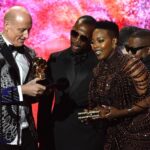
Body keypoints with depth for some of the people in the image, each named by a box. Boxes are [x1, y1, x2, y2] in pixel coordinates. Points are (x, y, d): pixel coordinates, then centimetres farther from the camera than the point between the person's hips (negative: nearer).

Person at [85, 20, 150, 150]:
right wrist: (93, 113, -5)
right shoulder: (99, 70, 3)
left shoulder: (130, 64, -18)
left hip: (138, 133, -6)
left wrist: (121, 113, -19)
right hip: (115, 133, 6)